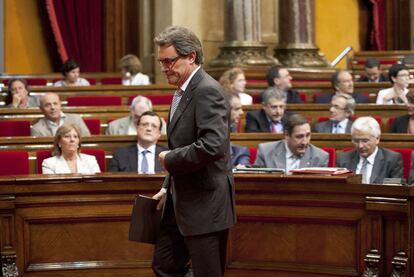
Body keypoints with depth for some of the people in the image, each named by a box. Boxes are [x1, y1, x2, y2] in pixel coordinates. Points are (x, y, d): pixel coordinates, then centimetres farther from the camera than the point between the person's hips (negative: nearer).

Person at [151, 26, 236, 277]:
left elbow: (213, 145, -30)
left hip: (205, 204, -10)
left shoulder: (207, 91, -18)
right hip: (182, 202, 10)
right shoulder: (183, 92, 14)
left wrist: (169, 159, -18)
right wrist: (169, 189, 16)